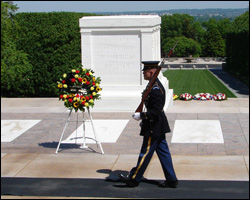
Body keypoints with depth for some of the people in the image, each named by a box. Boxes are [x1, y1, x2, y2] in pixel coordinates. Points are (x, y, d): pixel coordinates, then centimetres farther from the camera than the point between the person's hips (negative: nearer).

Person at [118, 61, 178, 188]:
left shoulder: (155, 89, -21)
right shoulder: (155, 85, 11)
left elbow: (157, 111, -25)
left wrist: (141, 115, -18)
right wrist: (145, 119, 19)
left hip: (154, 128, -10)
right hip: (157, 126, 10)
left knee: (146, 152, 1)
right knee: (163, 152, 13)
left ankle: (134, 179, 12)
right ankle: (171, 180, 18)